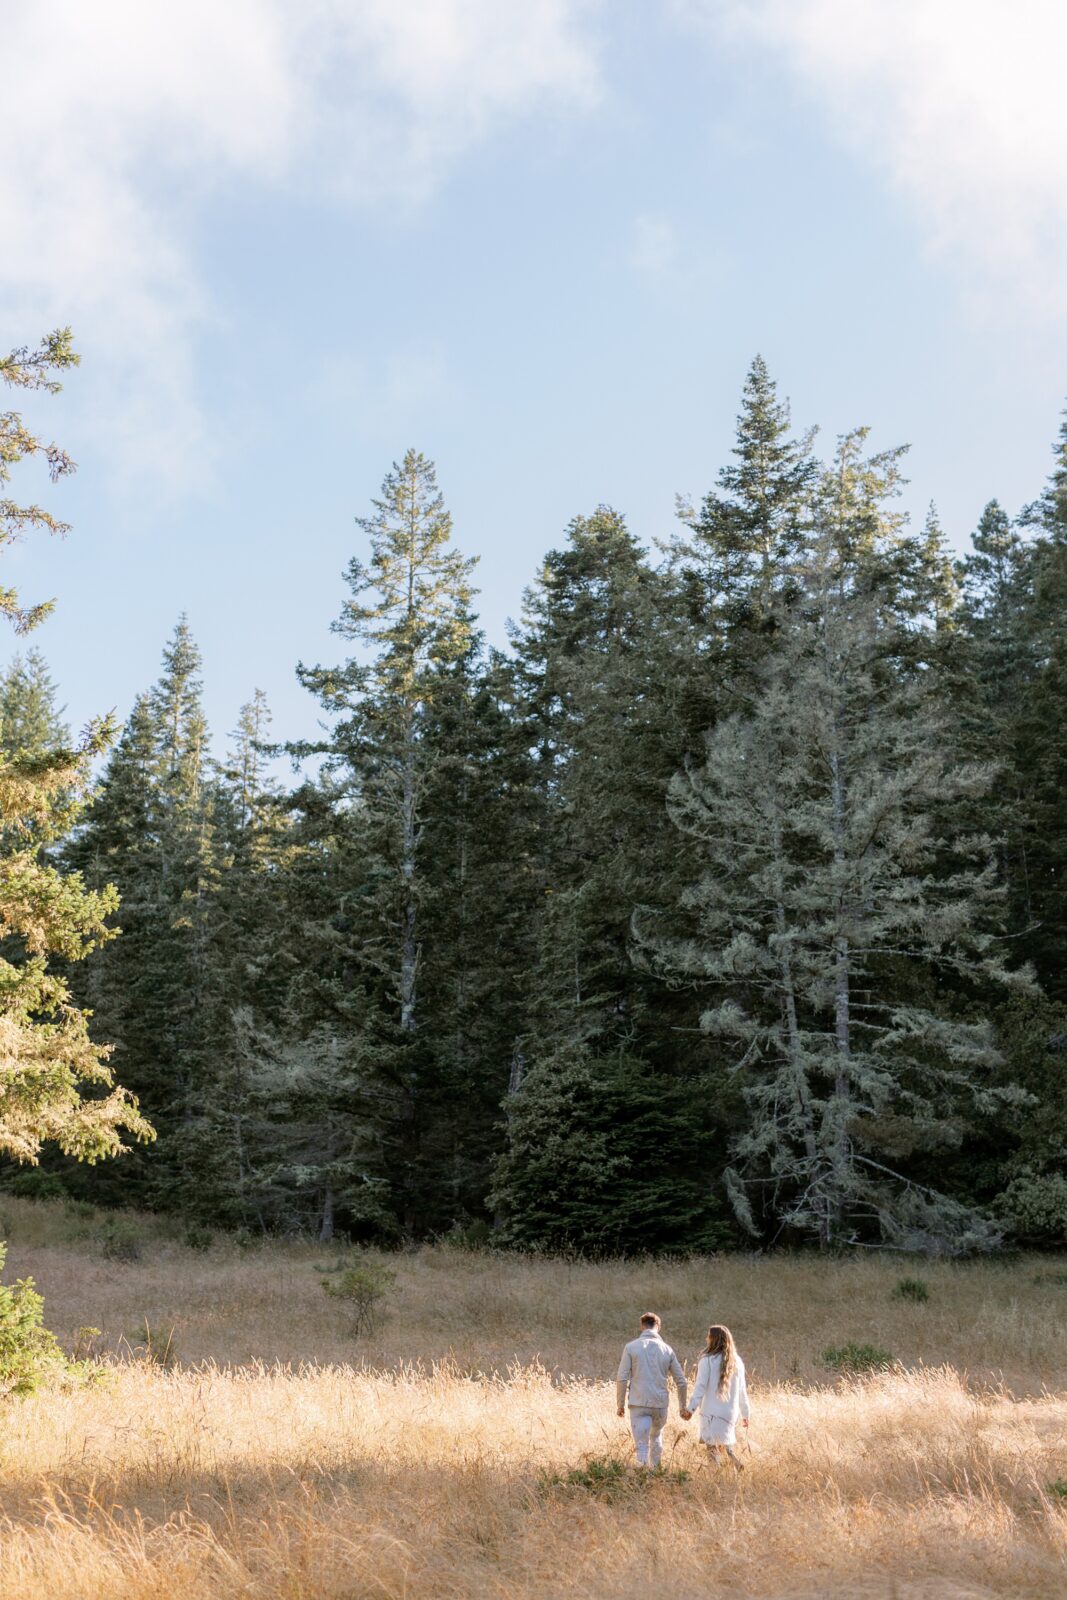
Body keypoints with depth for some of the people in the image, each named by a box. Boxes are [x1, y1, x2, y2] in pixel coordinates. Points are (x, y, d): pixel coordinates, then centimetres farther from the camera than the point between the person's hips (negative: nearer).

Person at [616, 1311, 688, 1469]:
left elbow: (622, 1379, -7)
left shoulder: (631, 1347, -3)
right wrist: (682, 1407, 18)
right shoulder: (667, 1350, 4)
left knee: (642, 1445, 1)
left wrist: (620, 1404, 2)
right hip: (661, 1404, 3)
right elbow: (681, 1382, 7)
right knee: (656, 1436, 27)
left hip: (639, 1404, -3)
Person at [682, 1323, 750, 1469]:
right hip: (731, 1413, 5)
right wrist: (745, 1414, 19)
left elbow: (701, 1387, -12)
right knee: (726, 1445, 17)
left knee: (713, 1447, 0)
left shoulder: (707, 1360, -8)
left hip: (711, 1413, -5)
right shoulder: (737, 1362, 7)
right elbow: (741, 1391, 12)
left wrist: (691, 1409, -10)